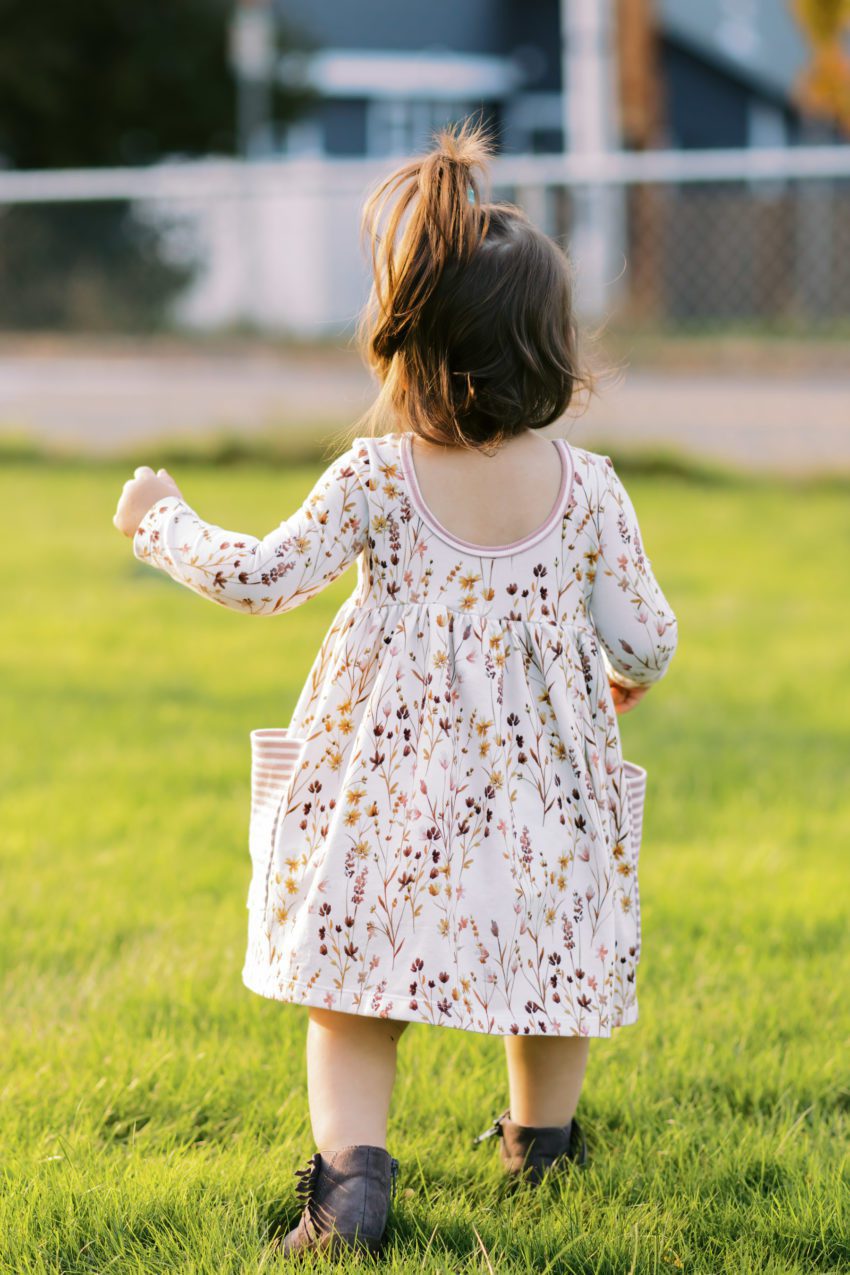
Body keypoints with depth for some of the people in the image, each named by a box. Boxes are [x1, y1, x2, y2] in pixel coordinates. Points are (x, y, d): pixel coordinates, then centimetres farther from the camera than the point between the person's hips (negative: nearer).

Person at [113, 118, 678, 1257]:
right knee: (554, 951, 22)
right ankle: (542, 1140, 40)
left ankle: (352, 1169, -14)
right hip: (541, 780, 1)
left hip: (397, 780, -1)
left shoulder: (377, 479, -9)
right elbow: (644, 639, -2)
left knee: (356, 992, 4)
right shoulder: (589, 489, -5)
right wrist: (627, 676, 23)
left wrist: (164, 521, 10)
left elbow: (262, 578, -7)